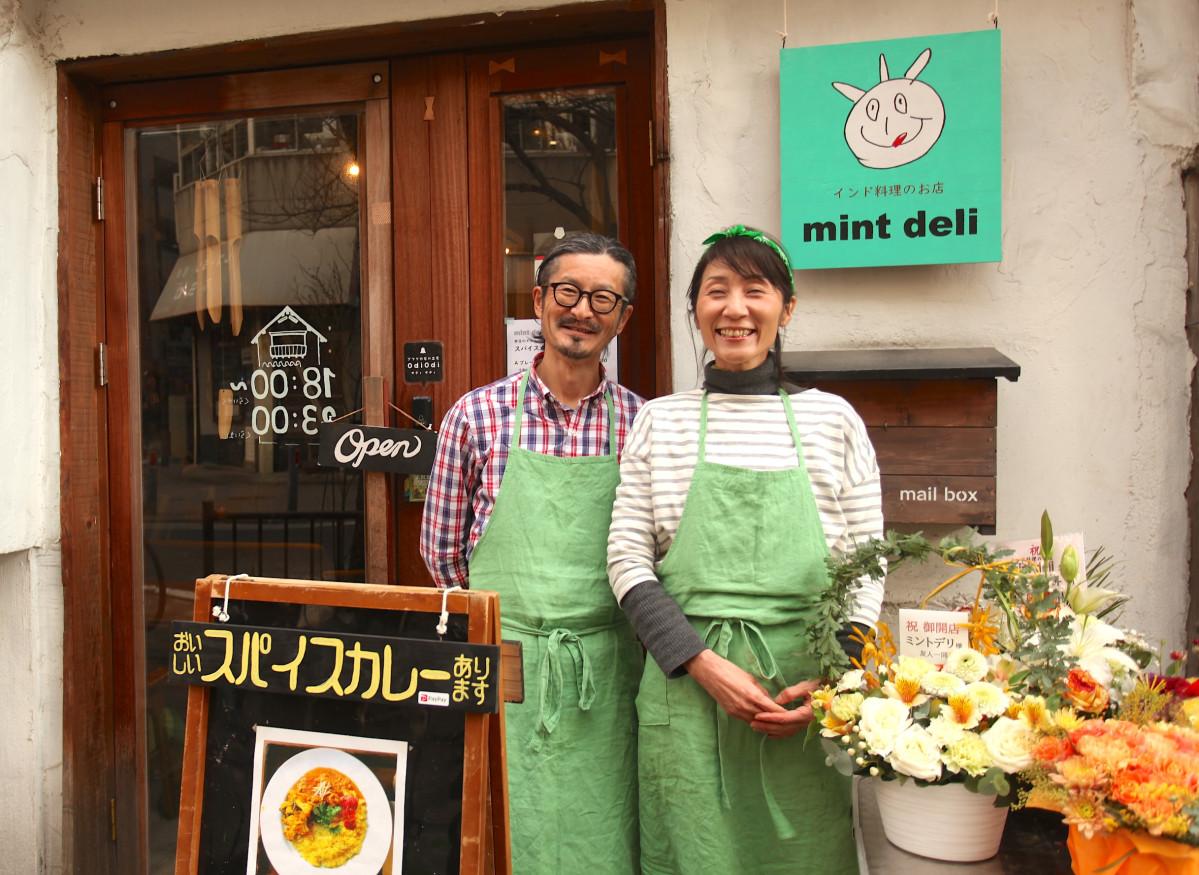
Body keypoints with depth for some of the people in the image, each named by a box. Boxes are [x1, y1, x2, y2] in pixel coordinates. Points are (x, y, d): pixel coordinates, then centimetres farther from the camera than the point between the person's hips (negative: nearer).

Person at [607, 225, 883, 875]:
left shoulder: (832, 419, 4)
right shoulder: (660, 421, 4)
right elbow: (627, 559, 0)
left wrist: (833, 681, -8)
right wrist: (703, 663, -11)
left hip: (806, 694, 1)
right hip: (685, 687, 0)